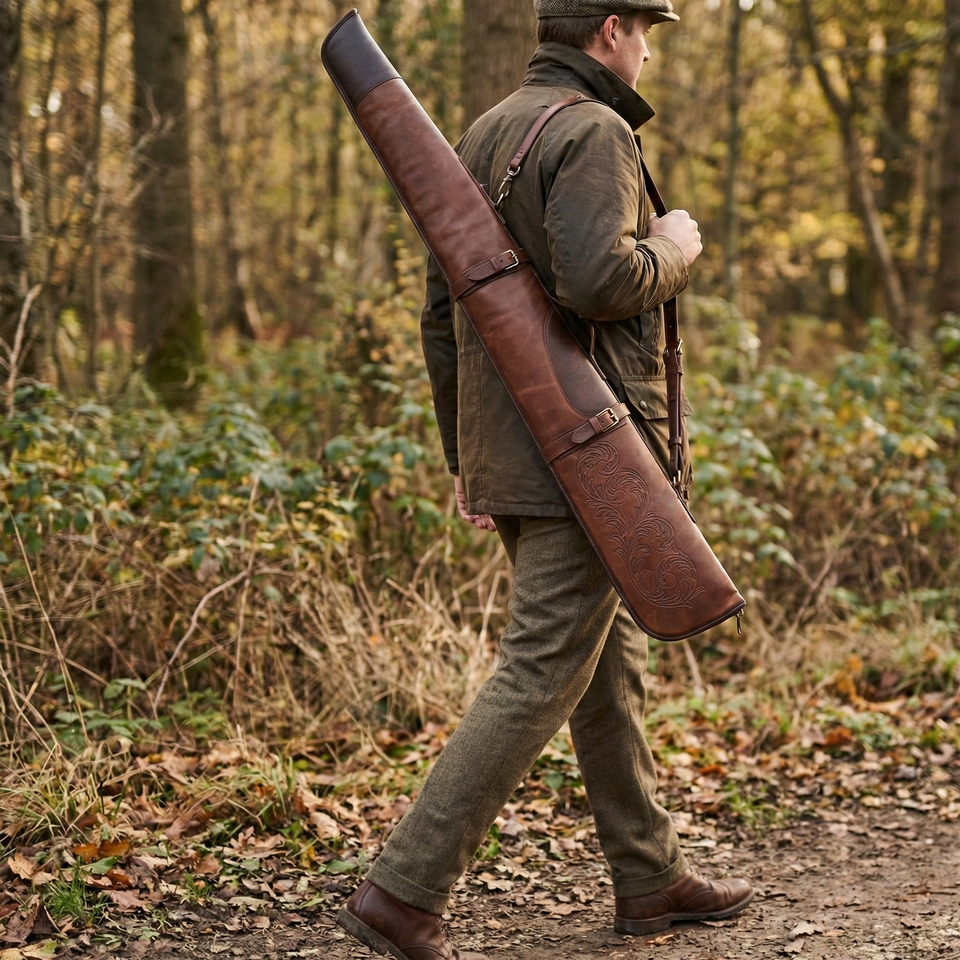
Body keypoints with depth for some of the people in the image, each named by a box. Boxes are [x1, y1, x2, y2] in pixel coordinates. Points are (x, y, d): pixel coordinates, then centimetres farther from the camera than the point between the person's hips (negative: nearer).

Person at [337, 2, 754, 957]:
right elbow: (596, 279, -27)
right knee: (540, 679, -6)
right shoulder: (593, 133, -12)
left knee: (611, 660, 17)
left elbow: (442, 313, 16)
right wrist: (671, 248, -6)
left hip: (507, 455, 10)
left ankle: (649, 876, 26)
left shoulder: (482, 137, 16)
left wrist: (464, 457, 20)